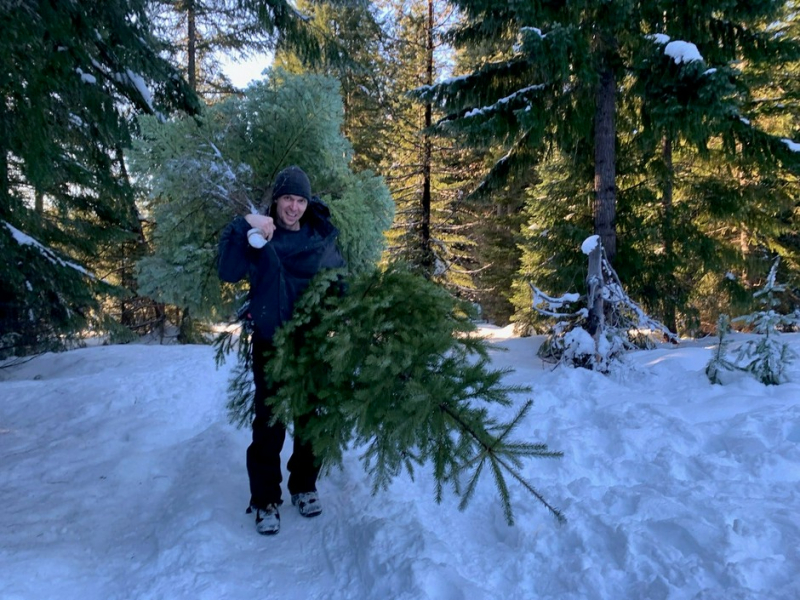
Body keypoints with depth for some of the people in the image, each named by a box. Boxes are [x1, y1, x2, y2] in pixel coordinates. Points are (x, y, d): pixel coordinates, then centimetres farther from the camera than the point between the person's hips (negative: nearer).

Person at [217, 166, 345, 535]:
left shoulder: (321, 238, 4)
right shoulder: (260, 235, -5)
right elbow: (228, 272, -20)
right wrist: (244, 228, -31)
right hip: (271, 346, -3)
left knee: (312, 420, 14)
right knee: (269, 424, 1)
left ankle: (304, 486, 33)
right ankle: (265, 501, 17)